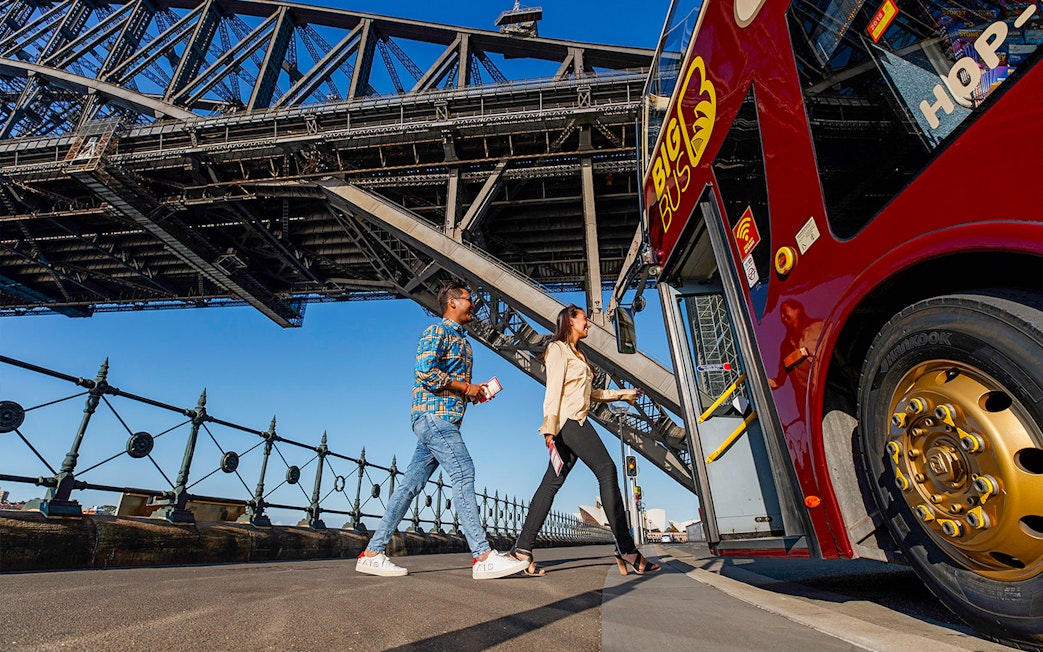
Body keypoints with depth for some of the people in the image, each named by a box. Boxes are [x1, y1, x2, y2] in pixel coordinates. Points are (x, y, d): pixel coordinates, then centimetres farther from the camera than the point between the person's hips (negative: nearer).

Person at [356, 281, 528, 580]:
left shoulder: (461, 340, 25)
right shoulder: (437, 331, -3)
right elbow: (425, 371, -17)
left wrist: (474, 393, 8)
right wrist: (466, 387, -11)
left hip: (443, 420, 9)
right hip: (434, 413, -9)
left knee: (411, 484, 7)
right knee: (464, 473, -14)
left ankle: (372, 552, 14)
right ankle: (483, 556, -13)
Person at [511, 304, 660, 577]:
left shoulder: (577, 354, 28)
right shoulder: (558, 348, 0)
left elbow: (590, 393, 27)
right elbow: (554, 389, -11)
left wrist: (623, 394, 28)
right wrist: (550, 426, -18)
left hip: (575, 422, 9)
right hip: (567, 419, -9)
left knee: (552, 482, 2)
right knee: (607, 470, -12)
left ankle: (523, 548, 2)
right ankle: (626, 549, -9)